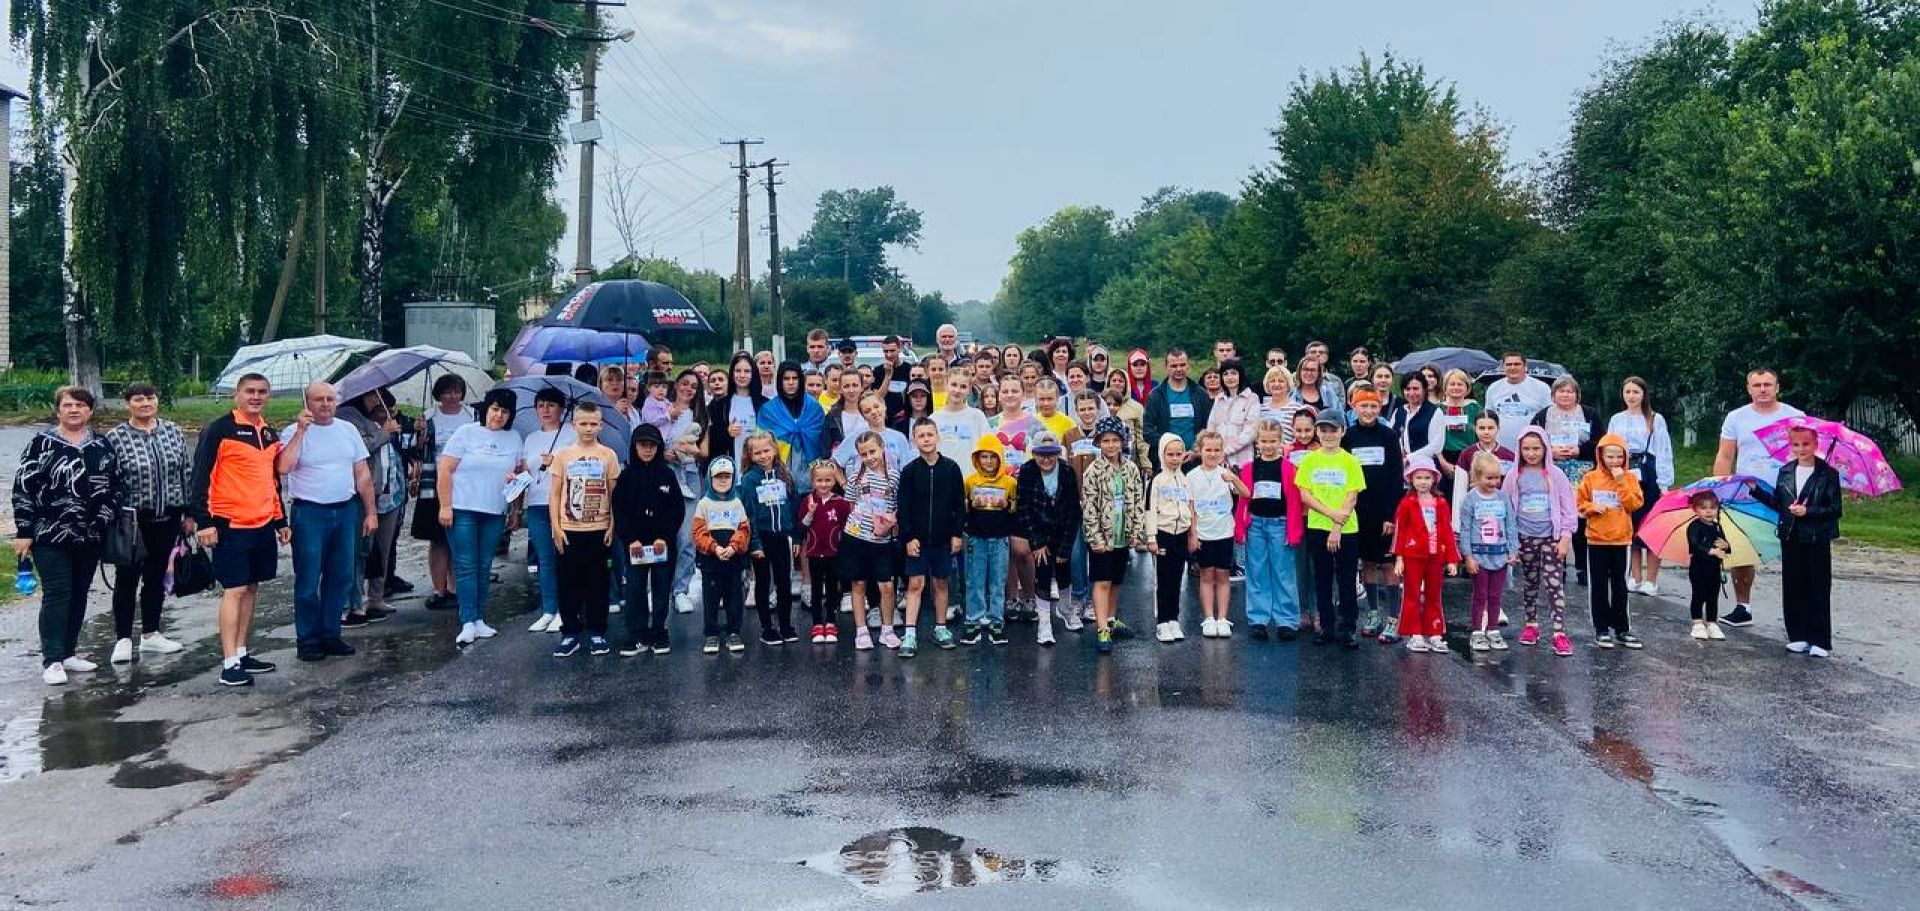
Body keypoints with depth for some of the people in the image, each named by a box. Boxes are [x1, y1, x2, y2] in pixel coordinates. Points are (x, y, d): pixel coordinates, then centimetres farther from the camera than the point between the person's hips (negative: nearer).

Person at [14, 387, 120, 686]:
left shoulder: (102, 445, 9)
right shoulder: (42, 443, -3)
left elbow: (115, 485, 14)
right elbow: (23, 488, -5)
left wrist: (106, 520, 4)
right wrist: (24, 531, -9)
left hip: (90, 536, 5)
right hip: (51, 536, -4)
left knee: (79, 594, 10)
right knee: (57, 594, -8)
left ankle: (68, 652, 21)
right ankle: (52, 661, -5)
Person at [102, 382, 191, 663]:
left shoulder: (173, 432, 6)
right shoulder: (115, 438, -6)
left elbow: (187, 473, 10)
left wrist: (189, 513, 8)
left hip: (167, 518, 4)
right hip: (133, 520, -4)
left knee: (156, 576, 13)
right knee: (127, 579, 2)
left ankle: (151, 635, 23)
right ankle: (123, 640, 9)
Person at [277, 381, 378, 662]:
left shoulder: (348, 430, 10)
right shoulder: (295, 432, -4)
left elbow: (362, 474, 12)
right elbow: (283, 467, -22)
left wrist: (370, 512, 9)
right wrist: (301, 430, -21)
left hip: (346, 511, 5)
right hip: (309, 513, -4)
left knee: (341, 578, 9)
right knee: (308, 581, -1)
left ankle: (330, 634, 20)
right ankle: (307, 640, 8)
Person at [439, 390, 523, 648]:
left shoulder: (514, 438, 8)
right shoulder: (466, 433, -4)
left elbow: (519, 470, 18)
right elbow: (444, 470, -5)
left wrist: (516, 477, -7)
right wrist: (445, 507, -11)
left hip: (495, 512, 4)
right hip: (462, 510, -4)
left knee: (484, 567, 9)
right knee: (466, 567, -4)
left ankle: (479, 619, 15)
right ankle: (468, 623, -5)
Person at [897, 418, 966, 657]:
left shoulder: (951, 468, -1)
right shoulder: (909, 470, -3)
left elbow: (959, 504, 4)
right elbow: (904, 508, -3)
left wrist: (958, 534, 0)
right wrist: (908, 537, -9)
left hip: (943, 538, 2)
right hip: (917, 539, -1)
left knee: (941, 583, 11)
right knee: (915, 584, -4)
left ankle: (940, 628, 24)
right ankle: (910, 635, -5)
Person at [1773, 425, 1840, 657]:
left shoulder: (1828, 474, -5)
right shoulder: (1784, 472, 8)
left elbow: (1835, 510, -9)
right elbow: (1777, 504, 14)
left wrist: (1807, 511, -19)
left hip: (1817, 540, -4)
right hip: (1791, 539, 4)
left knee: (1818, 589, 0)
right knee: (1793, 588, 8)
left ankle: (1820, 641, 5)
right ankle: (1798, 637, 17)